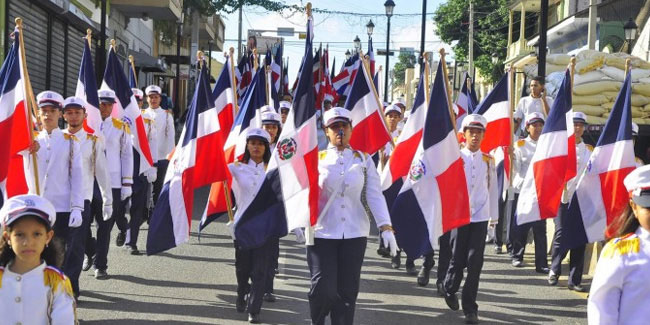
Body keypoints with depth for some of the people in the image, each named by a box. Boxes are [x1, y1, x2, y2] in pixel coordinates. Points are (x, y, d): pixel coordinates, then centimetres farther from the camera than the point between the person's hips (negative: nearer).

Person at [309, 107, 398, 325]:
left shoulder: (363, 160, 8)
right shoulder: (316, 159, 5)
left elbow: (374, 195, 2)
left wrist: (385, 227, -10)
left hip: (355, 234, 2)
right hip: (322, 233, -1)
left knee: (347, 291, 3)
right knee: (323, 288, -9)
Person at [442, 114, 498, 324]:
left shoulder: (488, 160, 8)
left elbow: (492, 189, 12)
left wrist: (494, 215, 12)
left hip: (480, 216, 2)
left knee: (475, 262, -3)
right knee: (458, 259, 3)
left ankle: (470, 307, 4)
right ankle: (450, 289, 33)